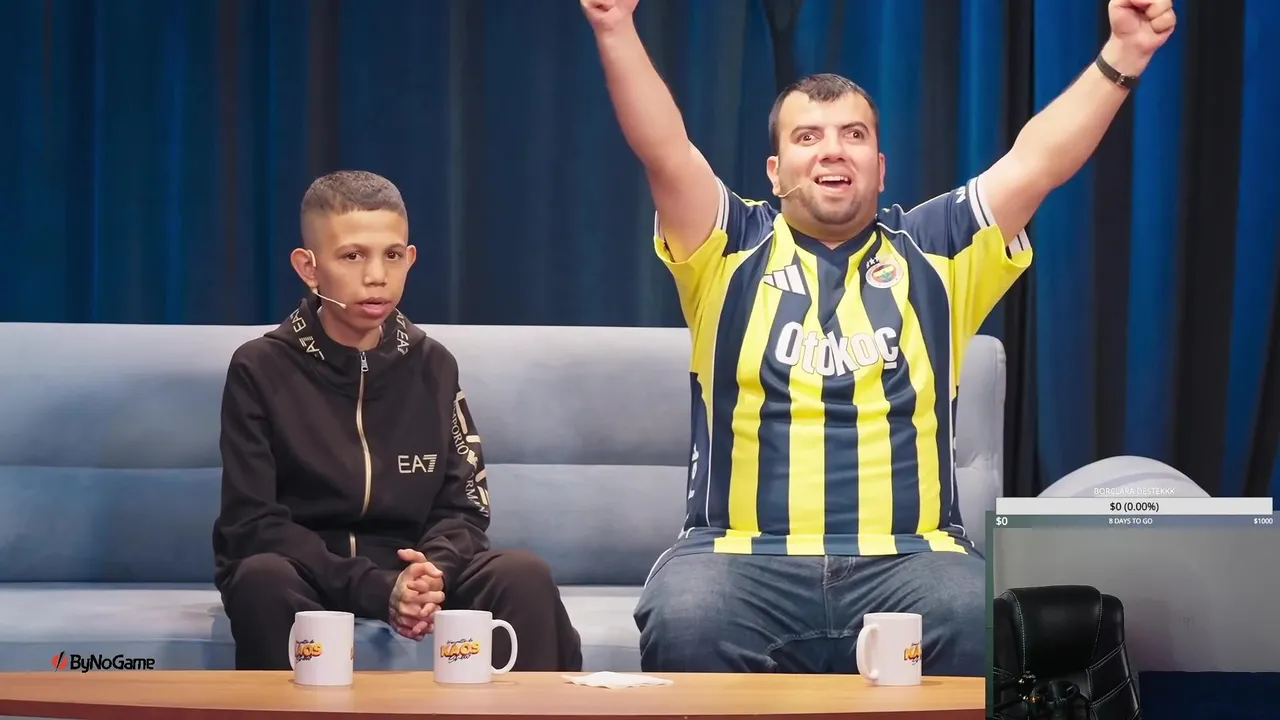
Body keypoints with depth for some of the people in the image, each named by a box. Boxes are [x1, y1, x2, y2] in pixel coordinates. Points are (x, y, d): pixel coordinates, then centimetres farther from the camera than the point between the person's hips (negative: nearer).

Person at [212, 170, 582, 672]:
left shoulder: (431, 366, 9)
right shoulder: (261, 369, -3)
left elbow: (464, 505, 7)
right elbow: (252, 523, -9)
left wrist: (432, 571, -19)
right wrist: (375, 591, -23)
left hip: (411, 574, 3)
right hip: (306, 577, -2)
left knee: (525, 577, -25)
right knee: (263, 578, -37)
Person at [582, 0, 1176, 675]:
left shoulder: (933, 252, 16)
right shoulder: (734, 249, 12)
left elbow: (1038, 161, 8)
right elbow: (665, 151, -3)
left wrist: (1121, 58, -2)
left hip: (909, 559, 1)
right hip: (742, 552, -1)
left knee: (985, 629, -32)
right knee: (684, 623, -34)